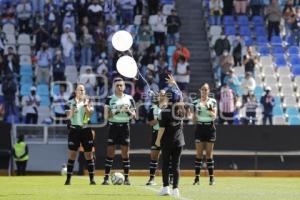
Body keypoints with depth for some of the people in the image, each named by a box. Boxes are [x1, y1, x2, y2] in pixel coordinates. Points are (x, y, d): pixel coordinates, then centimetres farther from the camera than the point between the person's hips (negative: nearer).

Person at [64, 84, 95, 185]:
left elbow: (89, 114, -6)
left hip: (86, 130, 1)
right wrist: (74, 106, -19)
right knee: (72, 154, -4)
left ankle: (92, 179, 5)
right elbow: (69, 116, -8)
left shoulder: (88, 102, 7)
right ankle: (68, 179, -1)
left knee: (89, 155, 2)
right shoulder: (70, 103, 4)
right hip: (74, 129, -1)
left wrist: (85, 104, -14)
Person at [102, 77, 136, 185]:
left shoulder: (129, 99, 6)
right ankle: (106, 177, -2)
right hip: (113, 126, -1)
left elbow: (134, 116, 8)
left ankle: (126, 178, 4)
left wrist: (128, 111, -13)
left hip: (125, 127, 1)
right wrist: (116, 111, -18)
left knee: (125, 153, 0)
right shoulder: (110, 99, 3)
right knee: (110, 153, -3)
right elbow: (107, 115, -4)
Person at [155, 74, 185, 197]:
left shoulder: (165, 109, -13)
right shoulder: (181, 107, 1)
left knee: (165, 164, 5)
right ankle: (175, 189, 1)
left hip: (167, 141, -4)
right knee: (176, 164, 4)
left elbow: (162, 127, -14)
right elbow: (179, 95, 21)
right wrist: (174, 83, 32)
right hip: (179, 141, 4)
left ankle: (166, 187, 1)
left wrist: (158, 139, -6)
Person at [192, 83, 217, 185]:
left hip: (210, 127, -1)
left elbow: (214, 116, -5)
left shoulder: (213, 101, 4)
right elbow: (194, 119, 9)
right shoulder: (196, 102, 7)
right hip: (200, 127, 1)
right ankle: (197, 177, -1)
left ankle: (211, 177, 2)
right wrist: (196, 113, -10)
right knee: (199, 154, -1)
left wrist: (209, 109, -20)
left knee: (209, 153, 0)